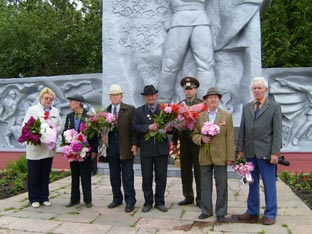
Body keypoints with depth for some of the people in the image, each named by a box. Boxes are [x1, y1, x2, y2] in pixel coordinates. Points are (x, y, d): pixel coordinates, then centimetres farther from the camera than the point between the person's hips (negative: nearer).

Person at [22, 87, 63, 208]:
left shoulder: (55, 111, 13)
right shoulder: (32, 110, 1)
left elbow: (60, 126, 11)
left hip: (49, 149, 4)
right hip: (35, 149, -3)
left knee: (45, 175, 11)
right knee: (34, 175, 4)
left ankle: (44, 198, 22)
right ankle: (34, 199, 16)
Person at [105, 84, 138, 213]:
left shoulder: (130, 109, 1)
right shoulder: (105, 111, 10)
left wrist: (134, 144, -10)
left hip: (126, 148, -3)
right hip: (111, 148, 4)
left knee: (127, 176, 2)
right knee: (114, 175, 11)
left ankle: (130, 201, 11)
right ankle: (117, 198, 25)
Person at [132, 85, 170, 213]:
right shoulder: (139, 111, 5)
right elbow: (135, 127, -6)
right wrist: (148, 127, -20)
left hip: (161, 148, 0)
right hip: (146, 149, 0)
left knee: (161, 177, 7)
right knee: (147, 177, 8)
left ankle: (160, 202, 22)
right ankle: (148, 202, 22)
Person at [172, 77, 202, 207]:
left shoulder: (202, 104, -2)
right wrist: (174, 141, 7)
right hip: (184, 143, 4)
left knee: (198, 172, 3)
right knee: (185, 172, 11)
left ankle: (200, 198, 15)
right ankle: (188, 197, 24)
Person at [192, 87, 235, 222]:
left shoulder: (227, 116, 2)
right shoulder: (200, 116, 7)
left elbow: (230, 138, -1)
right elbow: (194, 134, 9)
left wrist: (230, 156, -6)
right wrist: (201, 139, -13)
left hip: (220, 157, -2)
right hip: (205, 157, 2)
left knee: (221, 186, 6)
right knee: (205, 185, 10)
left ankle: (221, 212, 19)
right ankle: (206, 210, 23)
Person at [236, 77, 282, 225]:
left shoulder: (274, 107, 1)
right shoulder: (246, 107, 12)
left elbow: (277, 131, -5)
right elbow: (242, 130, 11)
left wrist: (275, 152, -12)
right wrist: (239, 149, 6)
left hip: (266, 152, -4)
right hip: (250, 152, 4)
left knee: (269, 184, 3)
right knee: (252, 183, 13)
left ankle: (270, 214, 16)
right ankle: (252, 211, 25)